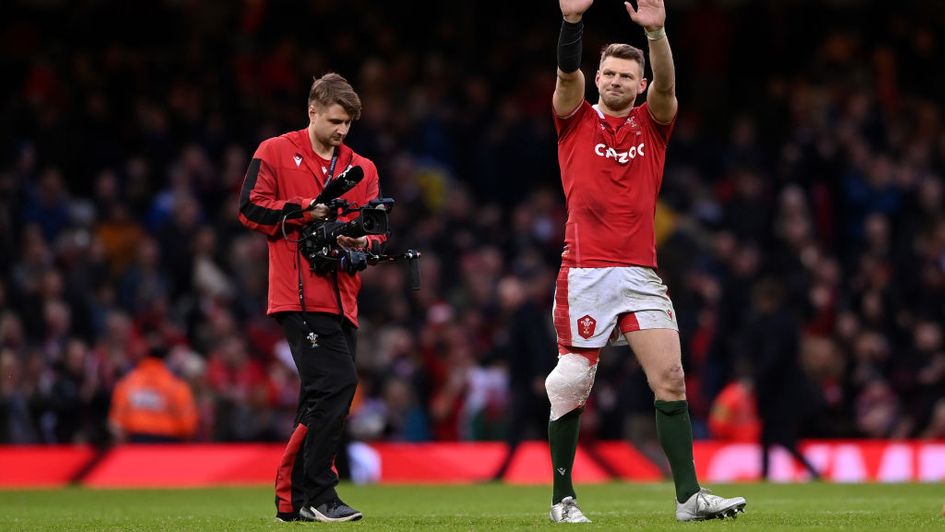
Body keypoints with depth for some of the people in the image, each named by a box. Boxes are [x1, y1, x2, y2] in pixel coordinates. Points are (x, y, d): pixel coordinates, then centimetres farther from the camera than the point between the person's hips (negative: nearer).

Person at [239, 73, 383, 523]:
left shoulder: (361, 169, 19)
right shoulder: (275, 153, 4)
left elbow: (376, 232, 16)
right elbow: (251, 208, -3)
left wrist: (362, 242, -7)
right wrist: (306, 210, -11)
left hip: (341, 298, 7)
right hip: (300, 296, -7)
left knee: (321, 400, 8)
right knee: (337, 383, -19)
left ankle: (293, 500, 15)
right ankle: (318, 495, -15)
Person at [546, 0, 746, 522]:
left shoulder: (652, 123, 10)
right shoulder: (576, 120, 6)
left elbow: (665, 85, -10)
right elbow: (568, 74, -12)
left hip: (640, 273, 2)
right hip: (584, 274, -2)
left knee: (670, 378, -8)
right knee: (570, 387, 0)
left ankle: (688, 495, -8)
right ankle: (562, 498, 12)